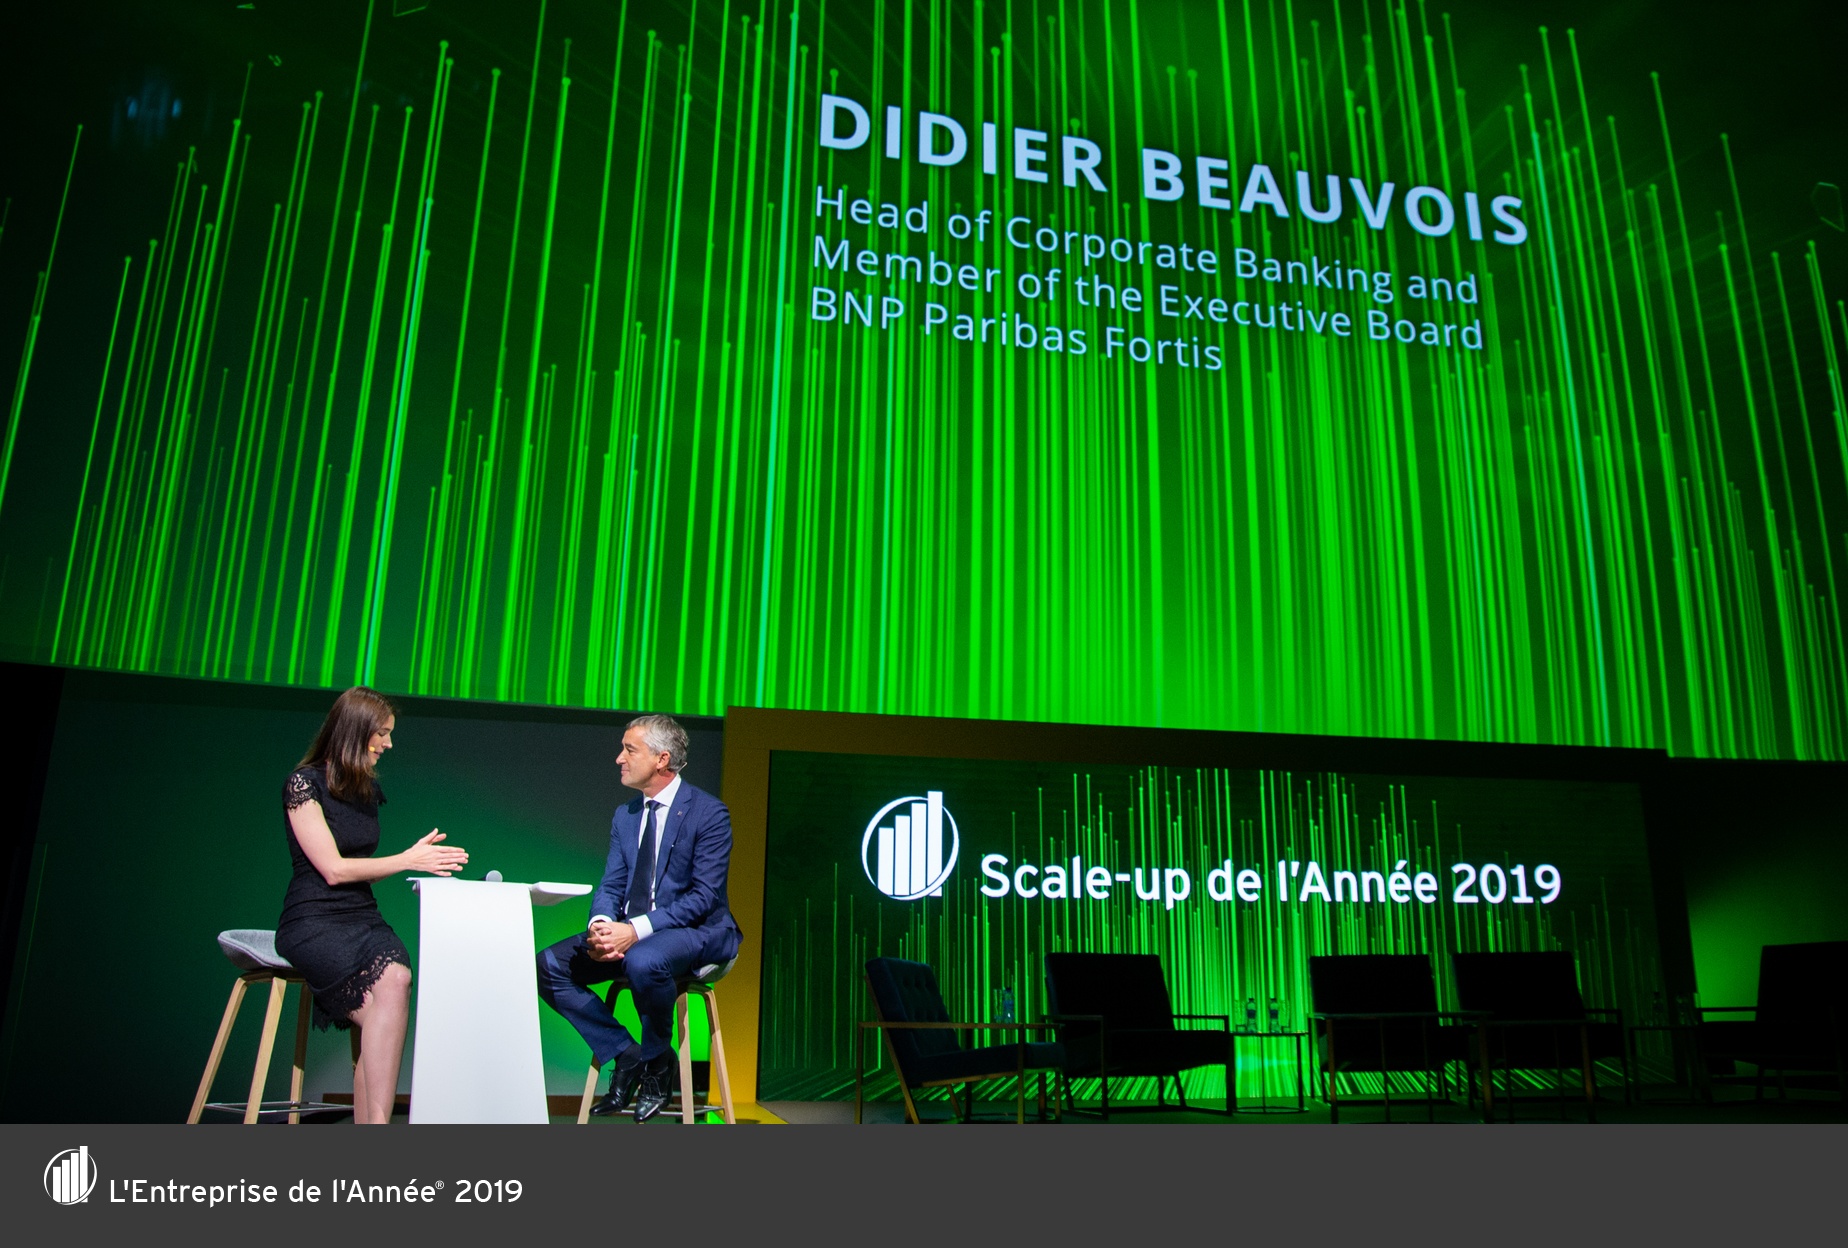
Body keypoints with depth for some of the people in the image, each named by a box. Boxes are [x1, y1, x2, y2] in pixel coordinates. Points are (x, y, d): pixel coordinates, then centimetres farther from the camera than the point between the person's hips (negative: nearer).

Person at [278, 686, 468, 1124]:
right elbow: (333, 869, -8)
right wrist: (408, 860, -4)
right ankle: (376, 1119, -29)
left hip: (364, 917, 5)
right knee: (390, 983, -32)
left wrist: (420, 856, 12)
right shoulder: (304, 783, -3)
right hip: (312, 923, -5)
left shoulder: (369, 789, 17)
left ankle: (372, 1122, -30)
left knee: (396, 978, -29)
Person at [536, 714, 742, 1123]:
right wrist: (601, 925, -16)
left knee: (643, 961, -38)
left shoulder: (708, 813, -10)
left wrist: (636, 930, -27)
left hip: (695, 932, -7)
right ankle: (625, 1054, 0)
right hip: (628, 933, 7)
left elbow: (704, 895, -17)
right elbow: (610, 886, 9)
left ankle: (657, 1064, -9)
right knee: (550, 964, -11)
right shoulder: (625, 816, 12)